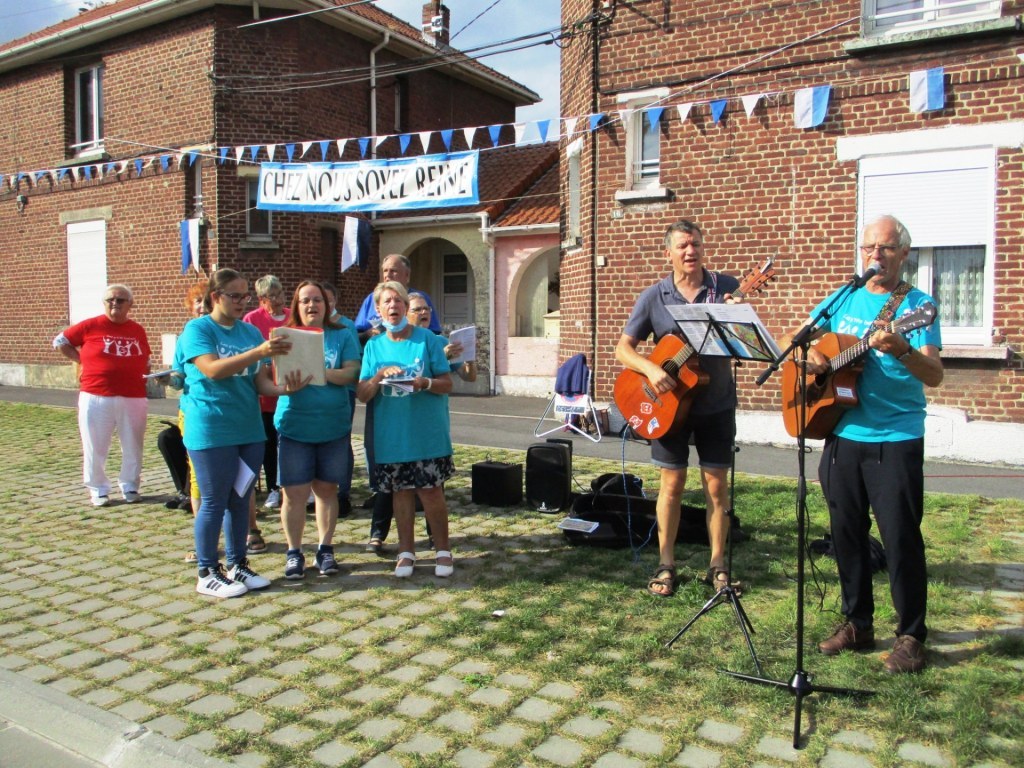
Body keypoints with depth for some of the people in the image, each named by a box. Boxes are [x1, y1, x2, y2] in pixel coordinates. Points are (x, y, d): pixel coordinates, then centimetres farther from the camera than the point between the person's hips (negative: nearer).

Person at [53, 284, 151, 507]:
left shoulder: (138, 330, 8)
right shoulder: (90, 326, -1)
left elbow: (145, 361, 20)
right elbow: (59, 342, 9)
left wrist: (149, 378, 3)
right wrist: (82, 360, 0)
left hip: (134, 399, 3)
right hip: (96, 398, -2)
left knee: (133, 448, 9)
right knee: (95, 448, 5)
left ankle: (130, 487, 23)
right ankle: (98, 490, 19)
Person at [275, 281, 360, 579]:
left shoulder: (342, 336, 6)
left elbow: (351, 373, -7)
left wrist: (320, 372, -22)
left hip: (334, 427, 1)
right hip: (294, 427, 0)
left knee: (327, 489, 9)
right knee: (294, 492, 0)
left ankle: (325, 549, 22)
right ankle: (294, 553, 14)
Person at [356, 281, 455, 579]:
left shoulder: (427, 339, -1)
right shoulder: (374, 346, 6)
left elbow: (447, 383, -2)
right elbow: (362, 395, 1)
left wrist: (426, 383, -22)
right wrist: (379, 376, -17)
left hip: (428, 434, -2)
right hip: (391, 435, 2)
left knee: (431, 492, 1)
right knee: (401, 492, 10)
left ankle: (443, 550, 17)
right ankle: (406, 551, 24)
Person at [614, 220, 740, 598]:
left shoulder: (726, 287, -2)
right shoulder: (654, 296, -2)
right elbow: (623, 347, -2)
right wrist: (650, 369, -20)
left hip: (717, 404, 1)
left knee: (717, 485, 6)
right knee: (672, 484, 6)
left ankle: (717, 565, 19)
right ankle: (666, 565, 18)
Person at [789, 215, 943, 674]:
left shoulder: (916, 305, -4)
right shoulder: (844, 299, 10)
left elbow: (935, 376, -15)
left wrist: (902, 351, -34)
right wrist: (810, 356, -6)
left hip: (896, 441, -5)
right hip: (842, 434, 5)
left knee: (901, 539, 0)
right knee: (847, 533, 12)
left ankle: (911, 637, 15)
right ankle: (857, 624, 26)